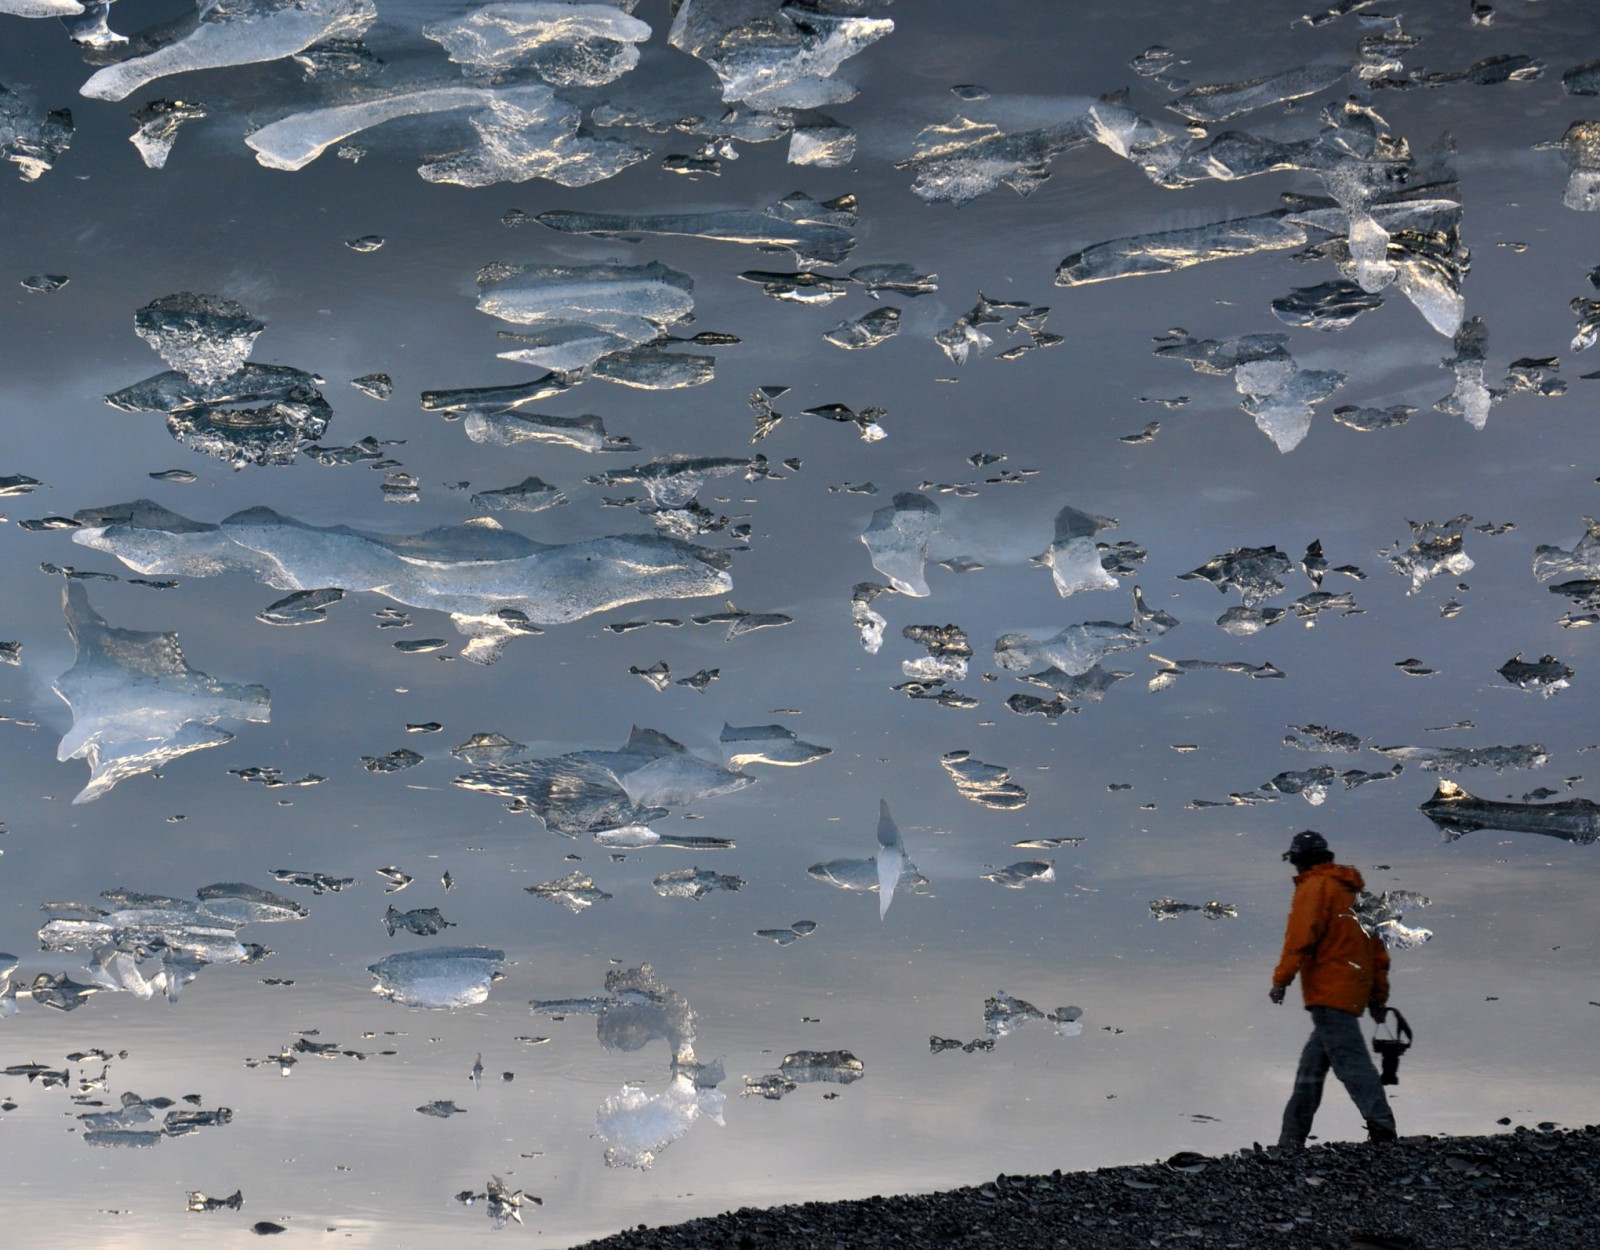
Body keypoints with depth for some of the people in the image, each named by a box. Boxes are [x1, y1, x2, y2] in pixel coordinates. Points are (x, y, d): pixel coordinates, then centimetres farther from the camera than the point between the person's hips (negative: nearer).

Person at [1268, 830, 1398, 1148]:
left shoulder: (1313, 887, -3)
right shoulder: (1351, 891, 23)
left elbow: (1301, 936, -16)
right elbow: (1377, 948, 23)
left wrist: (1281, 980, -15)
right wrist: (1378, 996, 25)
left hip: (1328, 992, -9)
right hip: (1353, 992, 9)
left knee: (1349, 1058, -15)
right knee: (1311, 1066, 12)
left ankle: (1381, 1126, -26)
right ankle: (1291, 1140, 13)